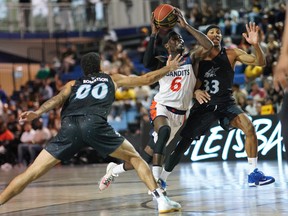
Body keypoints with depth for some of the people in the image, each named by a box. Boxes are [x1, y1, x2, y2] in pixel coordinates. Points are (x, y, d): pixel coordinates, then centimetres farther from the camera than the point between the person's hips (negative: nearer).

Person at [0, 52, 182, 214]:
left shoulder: (72, 84, 33)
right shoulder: (112, 79, 33)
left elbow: (58, 99, 12)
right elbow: (146, 79, 39)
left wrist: (38, 113, -4)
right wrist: (169, 68, 54)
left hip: (70, 127, 1)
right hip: (95, 124, -1)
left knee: (32, 173, 1)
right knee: (134, 157, 18)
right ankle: (161, 199, 6)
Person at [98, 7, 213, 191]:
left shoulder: (192, 58, 0)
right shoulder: (162, 62, 0)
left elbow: (209, 46, -19)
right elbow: (147, 60, -24)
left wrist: (186, 26, -20)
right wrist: (154, 34, -26)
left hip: (179, 114, 2)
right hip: (161, 107, -2)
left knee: (148, 157, 4)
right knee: (164, 131, -39)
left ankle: (114, 170, 28)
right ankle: (155, 179, -38)